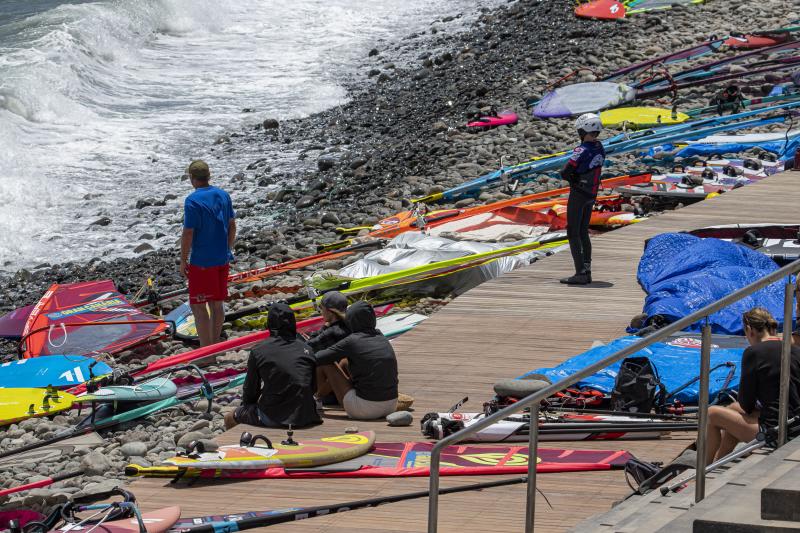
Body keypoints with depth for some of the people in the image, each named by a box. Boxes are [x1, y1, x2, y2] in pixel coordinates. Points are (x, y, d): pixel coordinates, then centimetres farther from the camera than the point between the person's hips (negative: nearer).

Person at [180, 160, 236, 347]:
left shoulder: (193, 201, -17)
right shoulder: (223, 195, 5)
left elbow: (188, 234, -16)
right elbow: (232, 226, 12)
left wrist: (183, 260, -7)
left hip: (201, 261, -7)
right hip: (222, 260, 7)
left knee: (198, 306, -1)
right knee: (216, 304, 16)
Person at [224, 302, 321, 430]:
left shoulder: (258, 352, -4)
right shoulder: (305, 349, 4)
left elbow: (250, 390, 4)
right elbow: (313, 387, 10)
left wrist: (246, 404, 24)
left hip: (272, 419, -5)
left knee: (230, 418, 20)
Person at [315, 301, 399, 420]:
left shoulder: (351, 341, -9)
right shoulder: (381, 338, 9)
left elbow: (317, 359, -2)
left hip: (365, 408, -6)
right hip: (391, 407, 6)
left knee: (326, 362, 10)